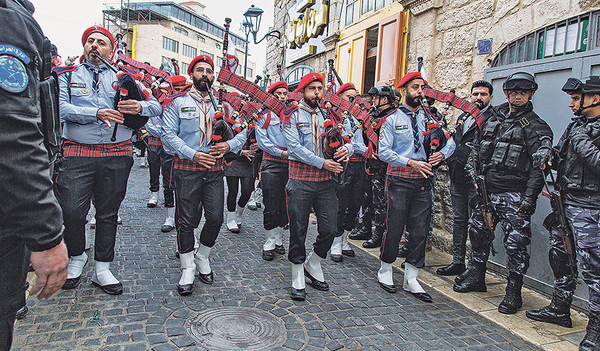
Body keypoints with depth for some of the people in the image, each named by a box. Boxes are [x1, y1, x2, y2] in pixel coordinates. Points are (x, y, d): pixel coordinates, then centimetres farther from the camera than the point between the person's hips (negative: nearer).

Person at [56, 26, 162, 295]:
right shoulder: (68, 75, 12)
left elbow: (156, 106, 8)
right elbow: (62, 108, -5)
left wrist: (139, 107, -14)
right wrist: (96, 113, -19)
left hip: (116, 155, 1)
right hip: (77, 154, -1)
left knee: (108, 213, 7)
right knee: (72, 212, -5)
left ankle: (102, 270, 20)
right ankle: (77, 257, 24)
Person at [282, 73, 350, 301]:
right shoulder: (291, 115, 2)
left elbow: (348, 138, 11)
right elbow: (294, 147, -11)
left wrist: (347, 148, -14)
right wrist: (322, 163, -17)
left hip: (326, 180, 4)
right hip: (300, 179, -4)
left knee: (329, 230, 4)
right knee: (298, 230, 3)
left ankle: (313, 265, 30)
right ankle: (298, 279, 19)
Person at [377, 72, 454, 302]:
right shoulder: (392, 119, 0)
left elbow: (450, 141, 15)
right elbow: (384, 152, -8)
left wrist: (442, 154, -7)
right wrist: (411, 162, -17)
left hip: (423, 180, 4)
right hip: (399, 179, -4)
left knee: (421, 230, 5)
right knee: (394, 228, 0)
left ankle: (411, 279, 18)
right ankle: (385, 270, 22)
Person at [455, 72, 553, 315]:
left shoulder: (535, 127, -3)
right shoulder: (492, 120, 13)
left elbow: (539, 167, -9)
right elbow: (476, 150, 17)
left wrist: (529, 198, -16)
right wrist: (474, 176, 3)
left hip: (514, 195, -5)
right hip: (486, 191, 6)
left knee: (516, 242, -3)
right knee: (478, 233, 14)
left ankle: (513, 292, 11)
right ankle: (476, 278, 31)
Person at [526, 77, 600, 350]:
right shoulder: (575, 125, 13)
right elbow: (559, 160, 19)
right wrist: (547, 151, -1)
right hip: (565, 204, 9)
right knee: (560, 258, 17)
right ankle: (559, 310, 33)